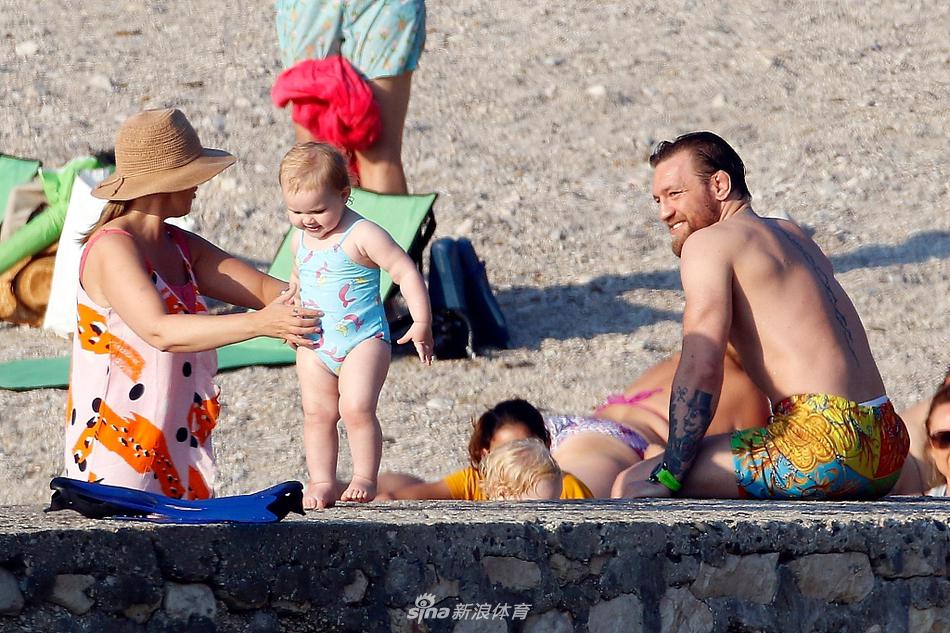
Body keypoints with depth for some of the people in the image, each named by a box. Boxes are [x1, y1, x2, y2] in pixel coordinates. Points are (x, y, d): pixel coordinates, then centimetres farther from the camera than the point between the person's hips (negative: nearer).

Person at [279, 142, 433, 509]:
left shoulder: (362, 236, -14)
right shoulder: (300, 239, 7)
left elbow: (407, 273, -13)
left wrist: (421, 324, -17)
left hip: (364, 340, -6)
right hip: (315, 345, 6)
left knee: (356, 407, -17)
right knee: (317, 413, 3)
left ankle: (365, 478, -5)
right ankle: (322, 482, 8)